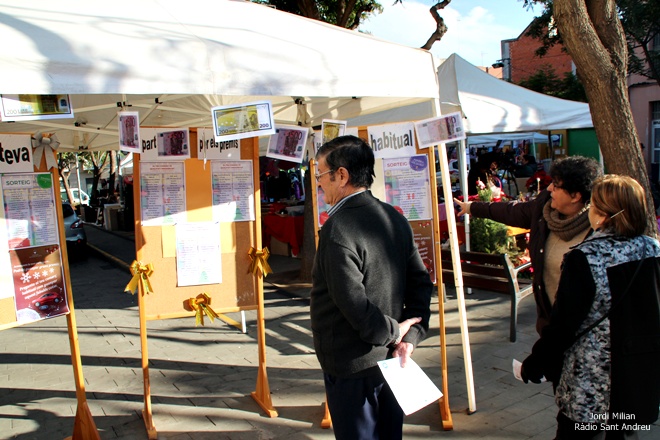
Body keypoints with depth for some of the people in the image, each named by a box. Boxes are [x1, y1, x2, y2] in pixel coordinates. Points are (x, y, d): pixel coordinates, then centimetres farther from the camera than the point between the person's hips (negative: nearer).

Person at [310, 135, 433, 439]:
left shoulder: (337, 229, -23)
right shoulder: (395, 218, 2)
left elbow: (354, 303, -27)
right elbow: (421, 282, 3)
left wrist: (394, 332, -12)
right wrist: (410, 336, -2)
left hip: (352, 367, -7)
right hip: (390, 359, 8)